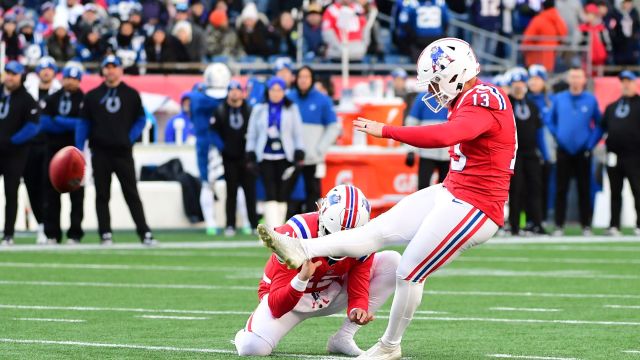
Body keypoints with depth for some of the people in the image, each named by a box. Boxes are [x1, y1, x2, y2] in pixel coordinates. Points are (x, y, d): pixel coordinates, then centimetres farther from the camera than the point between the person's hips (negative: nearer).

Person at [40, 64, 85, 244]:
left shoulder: (83, 100, -3)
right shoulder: (52, 99, 10)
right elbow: (44, 124, -1)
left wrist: (58, 121, -13)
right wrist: (70, 125, -13)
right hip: (54, 149, 4)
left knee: (76, 193, -2)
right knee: (51, 192, 5)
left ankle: (75, 234, 1)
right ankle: (52, 234, 9)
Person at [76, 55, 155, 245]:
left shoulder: (131, 94, 5)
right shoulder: (93, 96, 6)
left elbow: (141, 120, 8)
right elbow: (84, 123, 6)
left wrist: (130, 138, -7)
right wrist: (79, 149, -2)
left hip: (123, 151, -1)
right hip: (100, 151, 1)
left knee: (131, 194, -2)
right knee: (102, 195, 4)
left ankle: (144, 232, -3)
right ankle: (105, 234, 9)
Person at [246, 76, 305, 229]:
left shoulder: (292, 109, 8)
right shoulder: (259, 110, 10)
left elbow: (298, 133, 8)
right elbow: (252, 134, 12)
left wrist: (299, 155, 1)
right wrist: (250, 156, 6)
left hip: (285, 158, 0)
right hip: (265, 157, 0)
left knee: (282, 194, 1)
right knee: (270, 194, -11)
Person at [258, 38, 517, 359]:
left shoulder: (481, 102, -22)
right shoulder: (469, 100, 11)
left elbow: (444, 136, -37)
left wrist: (385, 131, -34)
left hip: (473, 208, -9)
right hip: (451, 194, 9)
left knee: (410, 272, -1)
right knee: (380, 230, 1)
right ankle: (302, 251, -5)